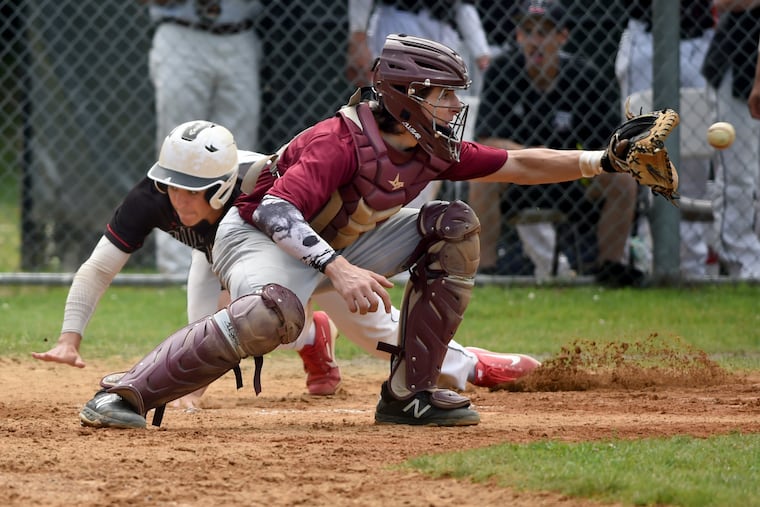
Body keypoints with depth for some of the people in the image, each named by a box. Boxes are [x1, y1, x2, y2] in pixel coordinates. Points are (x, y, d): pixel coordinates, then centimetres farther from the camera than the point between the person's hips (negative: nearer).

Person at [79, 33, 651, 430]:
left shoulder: (431, 150, -6)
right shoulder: (342, 141, -30)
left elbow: (518, 165, 3)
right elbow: (276, 211, -41)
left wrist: (605, 161, -5)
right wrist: (339, 268, -53)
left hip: (339, 249, 8)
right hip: (257, 236, -8)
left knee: (453, 228, -3)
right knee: (276, 311, -42)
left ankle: (409, 394, -1)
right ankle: (129, 392, -35)